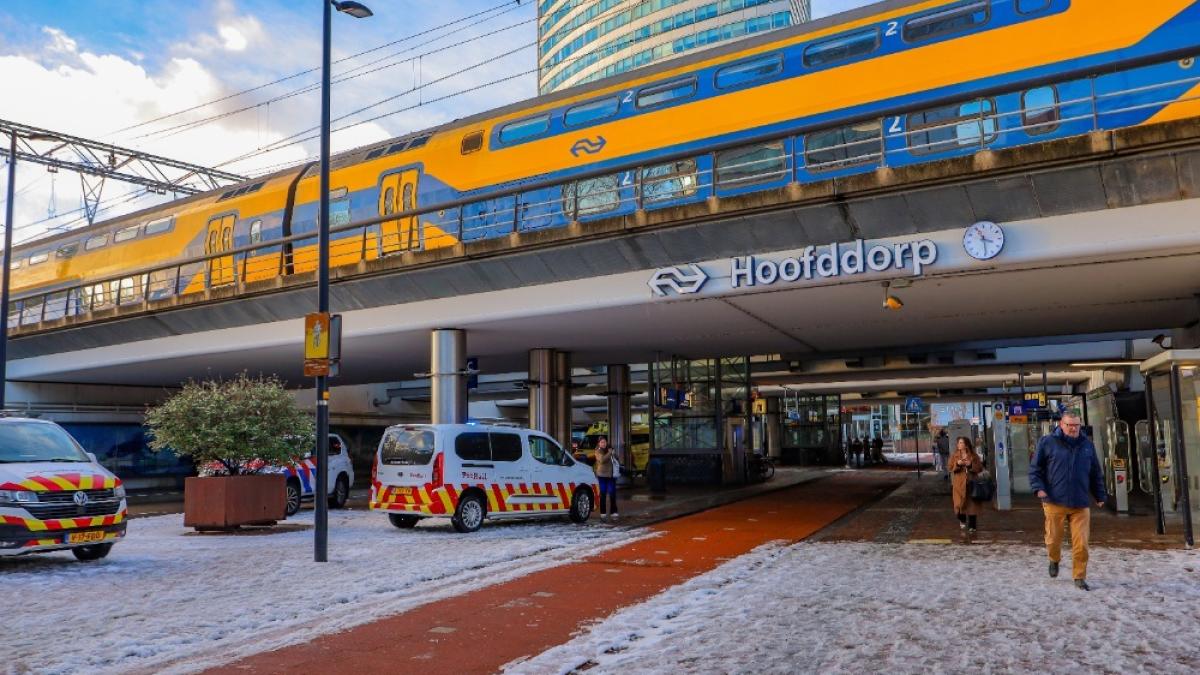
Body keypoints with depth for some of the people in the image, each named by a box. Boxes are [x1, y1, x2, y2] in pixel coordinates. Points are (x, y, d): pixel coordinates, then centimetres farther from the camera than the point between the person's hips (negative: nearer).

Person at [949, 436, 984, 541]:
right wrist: (957, 464, -15)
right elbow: (950, 469, 3)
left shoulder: (974, 456, 2)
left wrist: (971, 465, -15)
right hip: (959, 485, 0)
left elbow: (980, 468, 2)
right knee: (959, 505, -9)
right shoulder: (954, 456, 6)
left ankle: (972, 528, 14)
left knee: (972, 506, 4)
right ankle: (963, 523, 14)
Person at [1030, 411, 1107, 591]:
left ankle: (1079, 577, 14)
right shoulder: (1047, 442, -2)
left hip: (1081, 504, 2)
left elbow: (1096, 473, 18)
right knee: (1053, 538, 7)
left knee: (1081, 543, -1)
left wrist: (1100, 495, 17)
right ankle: (1054, 560, 37)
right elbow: (1035, 468, 2)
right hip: (1054, 502, -2)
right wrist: (1038, 488, -11)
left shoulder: (1087, 444, 9)